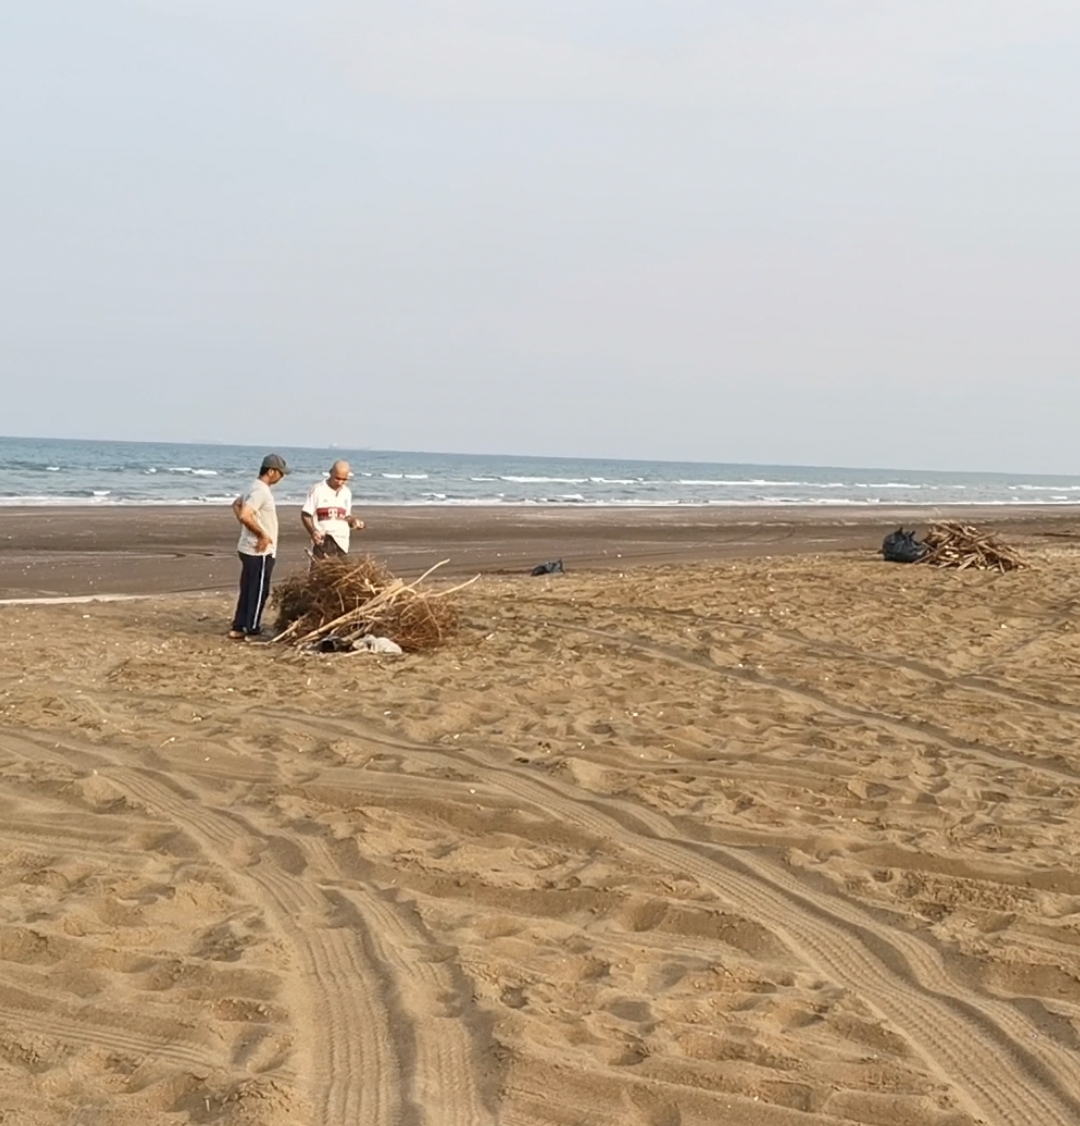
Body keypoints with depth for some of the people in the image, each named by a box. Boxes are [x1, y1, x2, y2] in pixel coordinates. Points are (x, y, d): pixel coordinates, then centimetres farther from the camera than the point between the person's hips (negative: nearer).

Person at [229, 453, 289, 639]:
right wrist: (262, 534, -20)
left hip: (249, 549, 10)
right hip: (260, 551, -10)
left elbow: (236, 504, 27)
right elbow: (245, 515, -30)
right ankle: (252, 630, 4)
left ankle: (238, 627, 18)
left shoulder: (256, 488, 12)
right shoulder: (261, 491, -19)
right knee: (259, 592, -2)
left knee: (248, 590, 14)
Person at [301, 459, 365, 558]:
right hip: (322, 540, -6)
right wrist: (312, 531, -22)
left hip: (342, 541, 6)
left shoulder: (347, 492, 12)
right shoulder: (318, 489, -5)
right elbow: (305, 514, -6)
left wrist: (353, 521, -2)